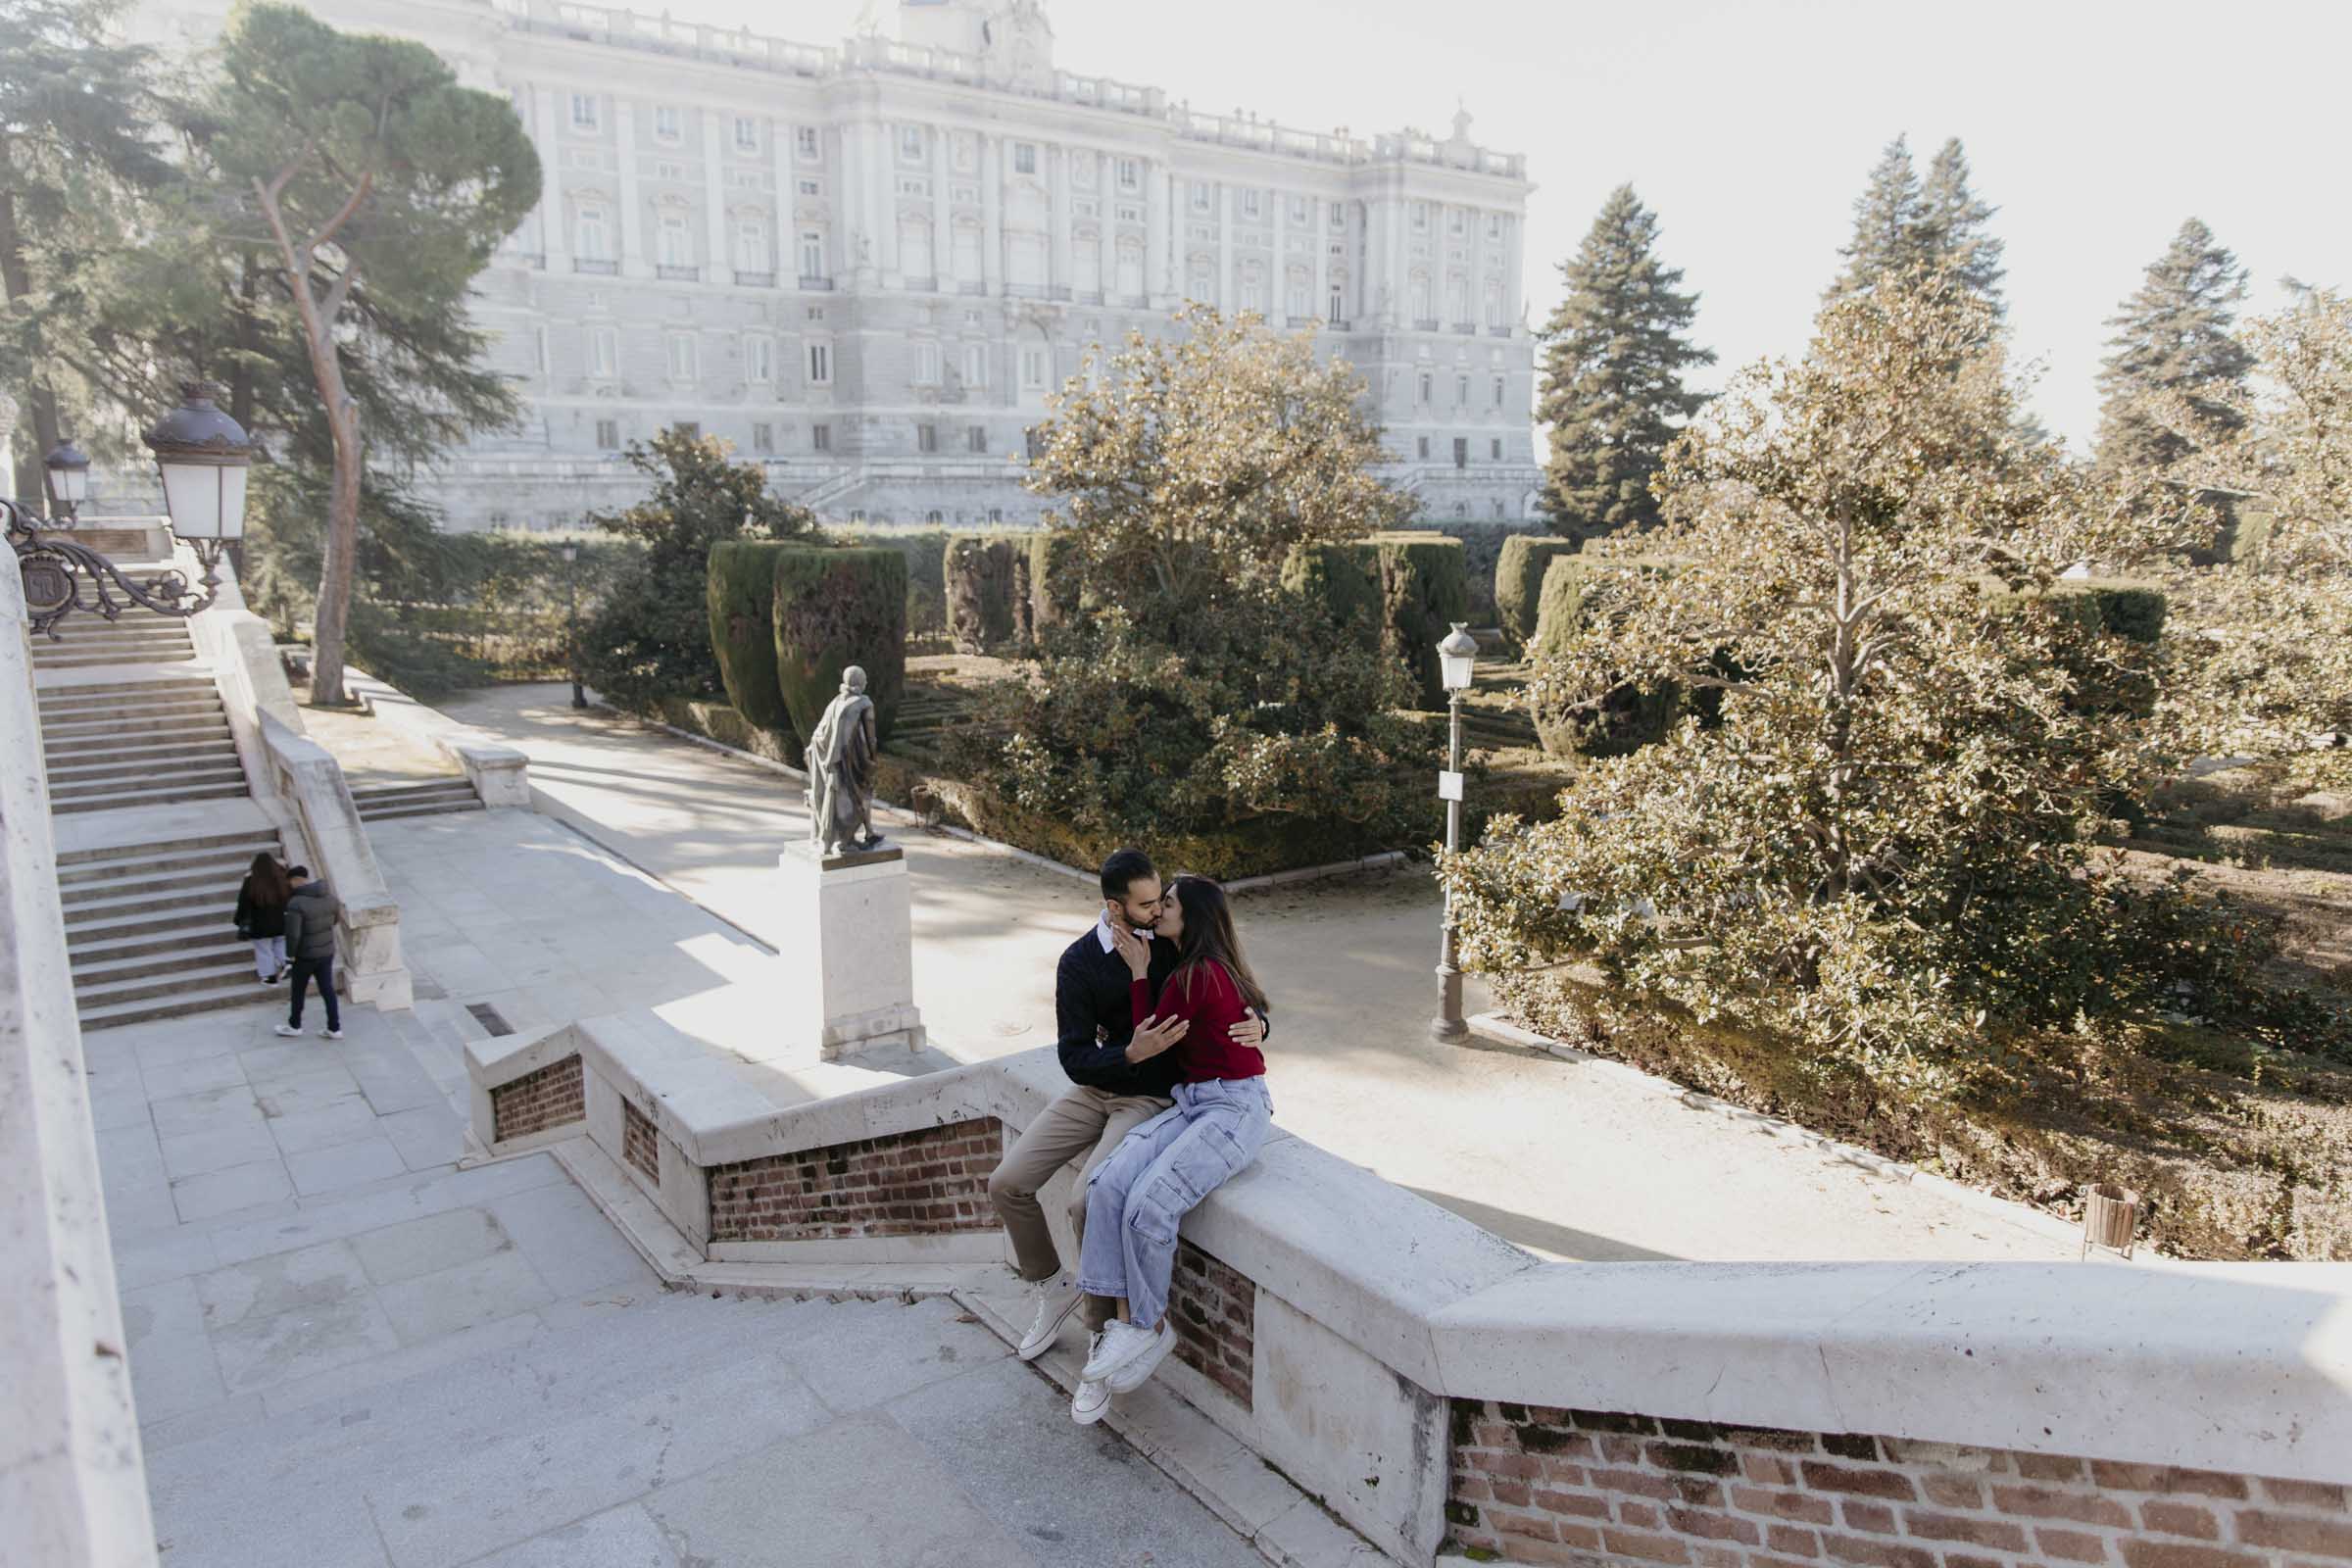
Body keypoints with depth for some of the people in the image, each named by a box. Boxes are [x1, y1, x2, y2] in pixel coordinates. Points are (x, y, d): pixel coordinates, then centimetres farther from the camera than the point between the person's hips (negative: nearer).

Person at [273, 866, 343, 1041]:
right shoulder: (329, 897, -2)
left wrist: (290, 953, -8)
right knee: (328, 990, 12)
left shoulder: (296, 903, -24)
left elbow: (293, 934, -24)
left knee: (298, 991, 16)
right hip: (328, 952, 5)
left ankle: (295, 1026, 33)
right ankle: (335, 1029, 16)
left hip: (306, 955, -5)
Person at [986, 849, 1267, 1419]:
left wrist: (1256, 1024, -23)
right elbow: (1075, 1058, -9)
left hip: (1153, 1097, -3)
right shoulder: (1080, 962, -8)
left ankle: (1101, 1330, -2)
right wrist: (1132, 1053, -28)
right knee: (1006, 1185, -6)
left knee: (1089, 1203, -24)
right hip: (1095, 1087, 3)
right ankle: (1052, 1291, 19)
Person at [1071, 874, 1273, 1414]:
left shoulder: (1195, 976, -15)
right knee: (1108, 1185, -13)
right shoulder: (1208, 968, 14)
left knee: (1148, 1206, -25)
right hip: (1192, 1102, 9)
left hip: (1233, 1107, -9)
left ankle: (1148, 1326, -2)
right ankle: (1126, 1324, -14)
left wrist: (1139, 973, 0)